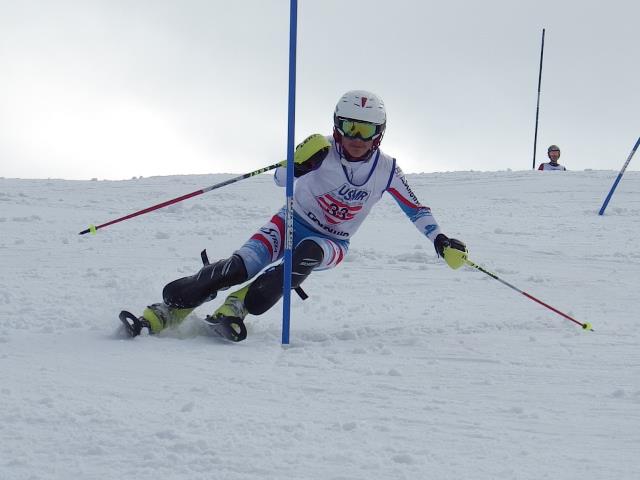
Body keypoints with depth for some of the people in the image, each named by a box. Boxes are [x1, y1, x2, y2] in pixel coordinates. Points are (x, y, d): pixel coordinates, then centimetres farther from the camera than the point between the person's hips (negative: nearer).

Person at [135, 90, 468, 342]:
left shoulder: (386, 170, -12)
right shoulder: (323, 151, -17)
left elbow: (415, 208, 0)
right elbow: (281, 179, -25)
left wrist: (440, 241, -12)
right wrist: (298, 164, -48)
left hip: (331, 244, 1)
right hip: (294, 221, -1)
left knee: (308, 253, -37)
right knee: (241, 266, -27)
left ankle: (236, 306, -34)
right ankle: (169, 310, -22)